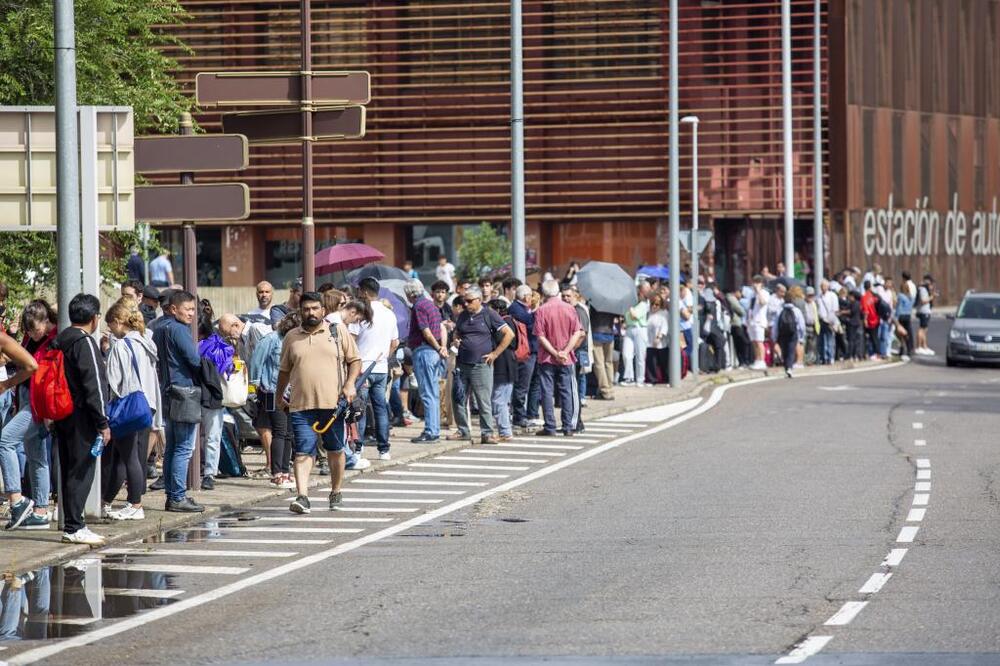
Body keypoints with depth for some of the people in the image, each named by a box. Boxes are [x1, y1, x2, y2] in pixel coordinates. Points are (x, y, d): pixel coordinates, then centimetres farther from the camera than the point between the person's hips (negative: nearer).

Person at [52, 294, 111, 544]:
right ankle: (74, 528, -9)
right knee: (82, 471, -7)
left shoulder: (59, 342, 14)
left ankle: (72, 524, 16)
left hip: (62, 417, 9)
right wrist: (103, 423, -14)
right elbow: (93, 385, -16)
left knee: (69, 471, 12)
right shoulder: (85, 342, -13)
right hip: (82, 417, -9)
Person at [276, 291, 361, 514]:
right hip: (301, 404, 0)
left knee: (336, 450, 11)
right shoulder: (292, 337, 11)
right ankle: (302, 497, -16)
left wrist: (350, 384, -7)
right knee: (303, 452, -8)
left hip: (333, 404, 0)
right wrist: (279, 395, 25)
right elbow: (284, 370, 21)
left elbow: (355, 360, 7)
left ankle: (336, 492, 27)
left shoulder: (339, 331, 5)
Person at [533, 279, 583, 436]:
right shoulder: (569, 309, 0)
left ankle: (550, 427, -1)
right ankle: (568, 427, 6)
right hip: (566, 359, 2)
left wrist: (555, 353, -9)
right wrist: (565, 351, -9)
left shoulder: (541, 311, -8)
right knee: (566, 392, 7)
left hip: (547, 358, -2)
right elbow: (577, 333, -4)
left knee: (547, 393, 2)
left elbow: (541, 336, -11)